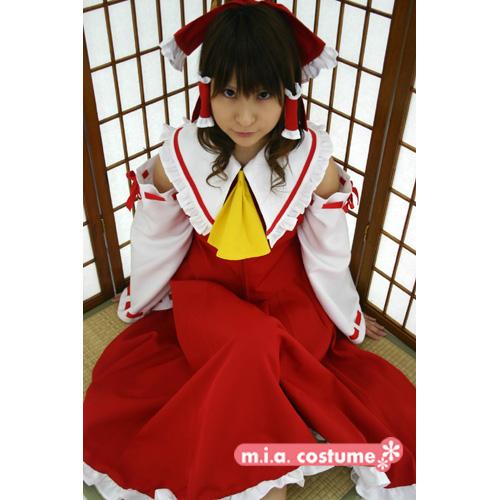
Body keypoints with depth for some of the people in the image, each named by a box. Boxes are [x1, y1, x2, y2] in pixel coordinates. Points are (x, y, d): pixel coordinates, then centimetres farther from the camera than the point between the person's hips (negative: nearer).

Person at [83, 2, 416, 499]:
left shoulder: (314, 162, -17)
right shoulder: (177, 155, -16)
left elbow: (328, 253, -2)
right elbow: (155, 240, 1)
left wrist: (349, 318, 11)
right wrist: (137, 302, 16)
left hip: (286, 291, 1)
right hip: (206, 288, 0)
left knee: (248, 359, -29)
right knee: (257, 344, -30)